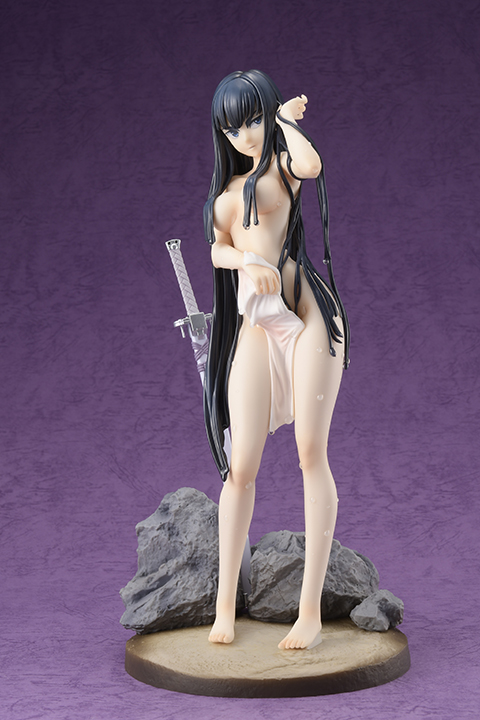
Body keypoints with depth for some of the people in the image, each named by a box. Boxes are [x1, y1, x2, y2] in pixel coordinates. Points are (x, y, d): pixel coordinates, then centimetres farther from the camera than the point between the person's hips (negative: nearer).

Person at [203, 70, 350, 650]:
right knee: (241, 467, -1)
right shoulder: (227, 186, 24)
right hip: (254, 325, 5)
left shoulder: (283, 162, 6)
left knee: (311, 452, -6)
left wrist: (286, 119, -1)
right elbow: (217, 248, 12)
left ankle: (311, 609, -2)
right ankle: (225, 604, 9)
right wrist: (247, 260, -10)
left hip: (306, 314, -4)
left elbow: (312, 165, -20)